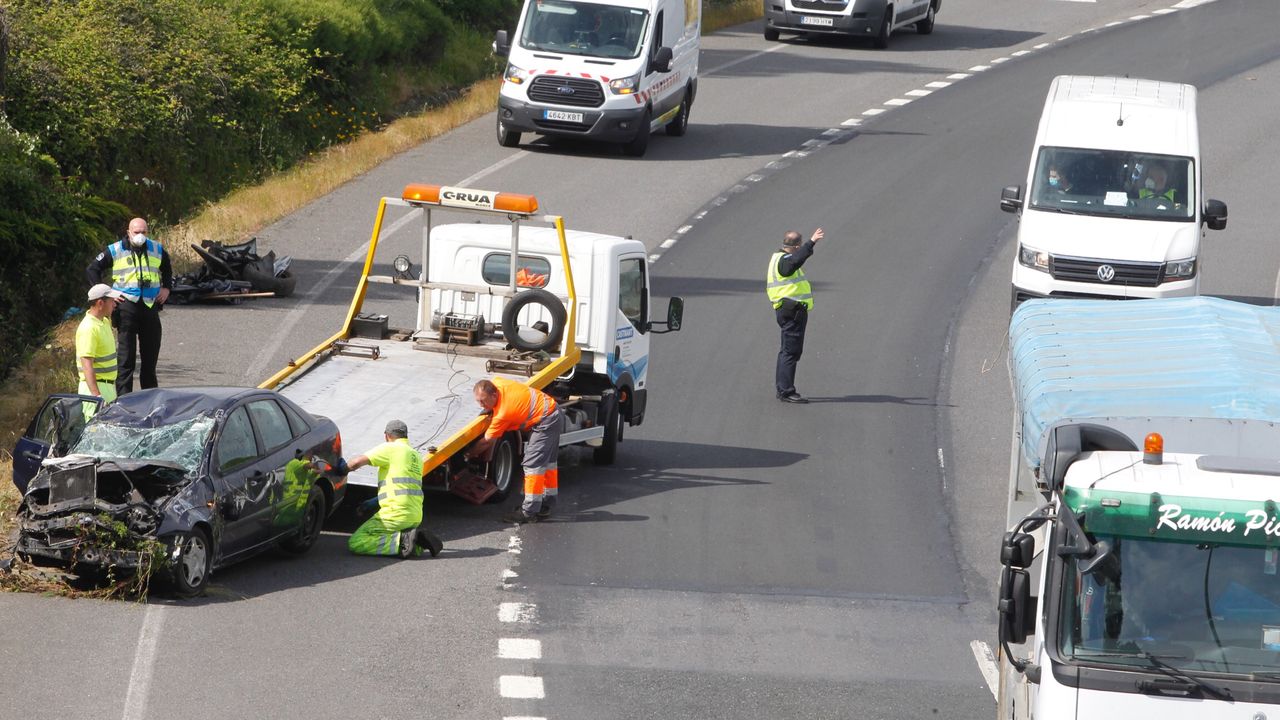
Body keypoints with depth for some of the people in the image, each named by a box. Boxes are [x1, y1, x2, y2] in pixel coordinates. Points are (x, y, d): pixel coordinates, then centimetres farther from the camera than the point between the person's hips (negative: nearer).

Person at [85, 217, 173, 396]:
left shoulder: (157, 249, 11)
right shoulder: (115, 250, 0)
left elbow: (167, 269, 30)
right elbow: (93, 269, 5)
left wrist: (166, 288, 15)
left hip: (150, 306, 4)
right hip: (126, 305, -4)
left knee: (150, 355, 9)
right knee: (126, 356, -6)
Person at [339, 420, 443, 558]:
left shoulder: (390, 449, -4)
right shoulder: (416, 456, 21)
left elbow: (358, 462, -10)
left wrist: (343, 469, 12)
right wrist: (374, 502, 33)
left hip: (397, 514, -8)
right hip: (416, 516, 8)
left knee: (355, 543, -8)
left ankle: (402, 541, -20)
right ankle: (416, 543, 4)